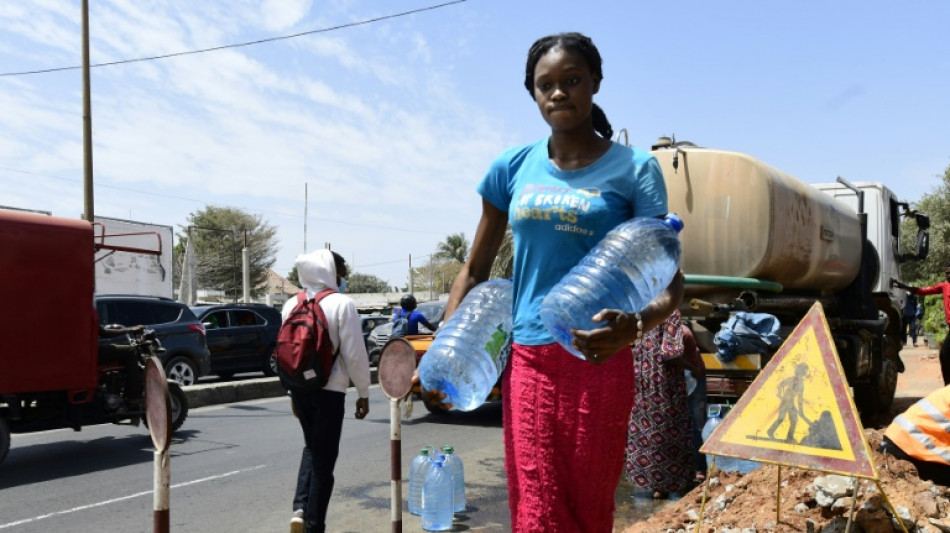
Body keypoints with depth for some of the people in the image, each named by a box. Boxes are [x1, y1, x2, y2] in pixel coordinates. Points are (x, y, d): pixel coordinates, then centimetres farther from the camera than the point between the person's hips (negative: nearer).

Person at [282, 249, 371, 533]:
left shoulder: (291, 305, 7)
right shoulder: (342, 304, -11)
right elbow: (354, 353, -11)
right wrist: (364, 392, -2)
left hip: (299, 388, 6)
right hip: (329, 390, -6)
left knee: (311, 447, 24)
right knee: (324, 459, 6)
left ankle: (300, 507, 9)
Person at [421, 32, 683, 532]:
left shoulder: (632, 168, -1)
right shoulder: (513, 167, 7)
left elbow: (670, 279, -4)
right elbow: (474, 270, 12)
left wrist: (634, 324, -26)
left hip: (597, 361, -2)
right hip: (526, 360, 2)